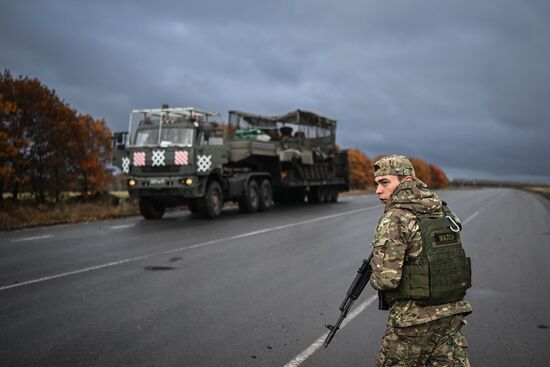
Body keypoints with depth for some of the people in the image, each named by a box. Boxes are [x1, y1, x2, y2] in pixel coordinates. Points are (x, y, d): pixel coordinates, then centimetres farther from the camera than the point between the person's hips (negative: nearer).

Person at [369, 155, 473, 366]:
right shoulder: (443, 213, 8)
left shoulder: (395, 219, -15)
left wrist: (374, 278, -1)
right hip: (451, 317, 7)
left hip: (412, 322, -7)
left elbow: (387, 277, -21)